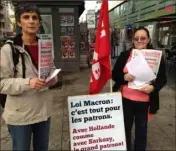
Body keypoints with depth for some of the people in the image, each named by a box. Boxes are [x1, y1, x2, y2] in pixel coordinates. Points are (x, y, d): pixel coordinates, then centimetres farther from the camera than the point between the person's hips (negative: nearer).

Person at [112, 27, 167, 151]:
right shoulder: (125, 55, -1)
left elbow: (162, 78, 0)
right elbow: (114, 75, 2)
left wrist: (153, 87, -20)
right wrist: (124, 77, -19)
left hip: (144, 101, -1)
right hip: (126, 99, 1)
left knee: (141, 129, 17)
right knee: (125, 128, 15)